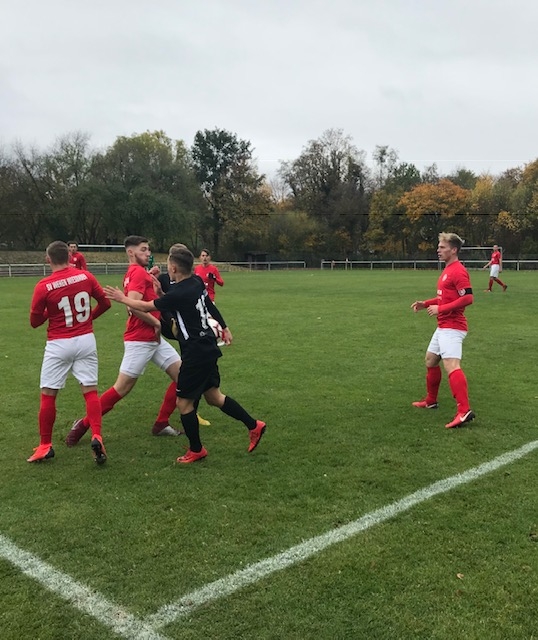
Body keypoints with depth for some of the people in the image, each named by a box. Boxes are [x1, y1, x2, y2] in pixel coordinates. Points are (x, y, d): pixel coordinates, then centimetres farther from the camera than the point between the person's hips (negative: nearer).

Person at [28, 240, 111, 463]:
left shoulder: (43, 286, -10)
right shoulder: (85, 276, -2)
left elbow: (35, 321, -2)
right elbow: (105, 303, 8)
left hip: (58, 345, -2)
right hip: (86, 340, 3)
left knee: (48, 395, 8)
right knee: (90, 391, 6)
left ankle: (45, 446, 15)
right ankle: (96, 437, -10)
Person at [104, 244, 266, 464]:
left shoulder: (178, 294, -22)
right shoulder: (197, 282, 2)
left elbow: (146, 307, -11)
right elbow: (210, 305, 16)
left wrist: (122, 299, 4)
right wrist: (224, 327, 30)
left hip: (196, 353, -9)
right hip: (208, 348, 9)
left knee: (183, 401, 4)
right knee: (213, 396, 19)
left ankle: (196, 450, 17)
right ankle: (254, 426, 22)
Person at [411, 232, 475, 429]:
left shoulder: (458, 271, -15)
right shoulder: (447, 270, 16)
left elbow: (467, 298, -23)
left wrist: (440, 309, -21)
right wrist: (425, 304, 14)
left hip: (452, 328, -11)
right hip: (443, 326, 11)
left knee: (451, 365, -21)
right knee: (430, 360, 21)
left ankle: (464, 411, -27)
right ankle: (431, 401, 36)